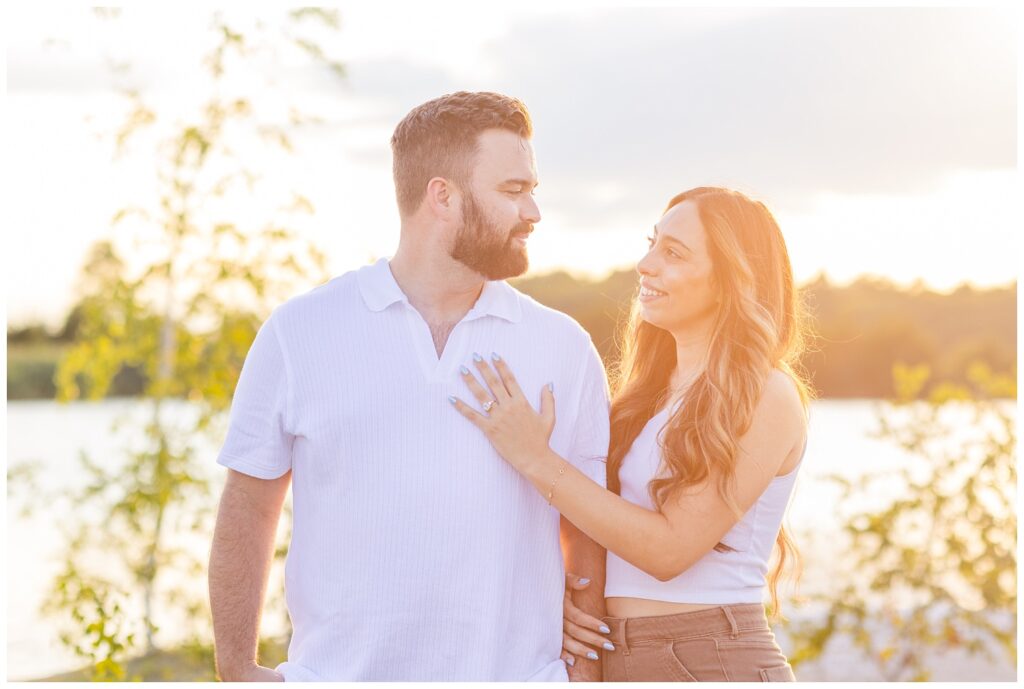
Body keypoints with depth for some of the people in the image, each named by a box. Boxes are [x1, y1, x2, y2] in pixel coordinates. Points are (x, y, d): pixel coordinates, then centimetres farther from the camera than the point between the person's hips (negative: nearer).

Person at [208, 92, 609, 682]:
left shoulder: (565, 349, 3)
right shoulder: (299, 333, 0)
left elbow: (589, 530, 7)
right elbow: (249, 509, 4)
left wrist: (586, 670, 1)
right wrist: (238, 669, 3)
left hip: (517, 670, 1)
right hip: (336, 671, -1)